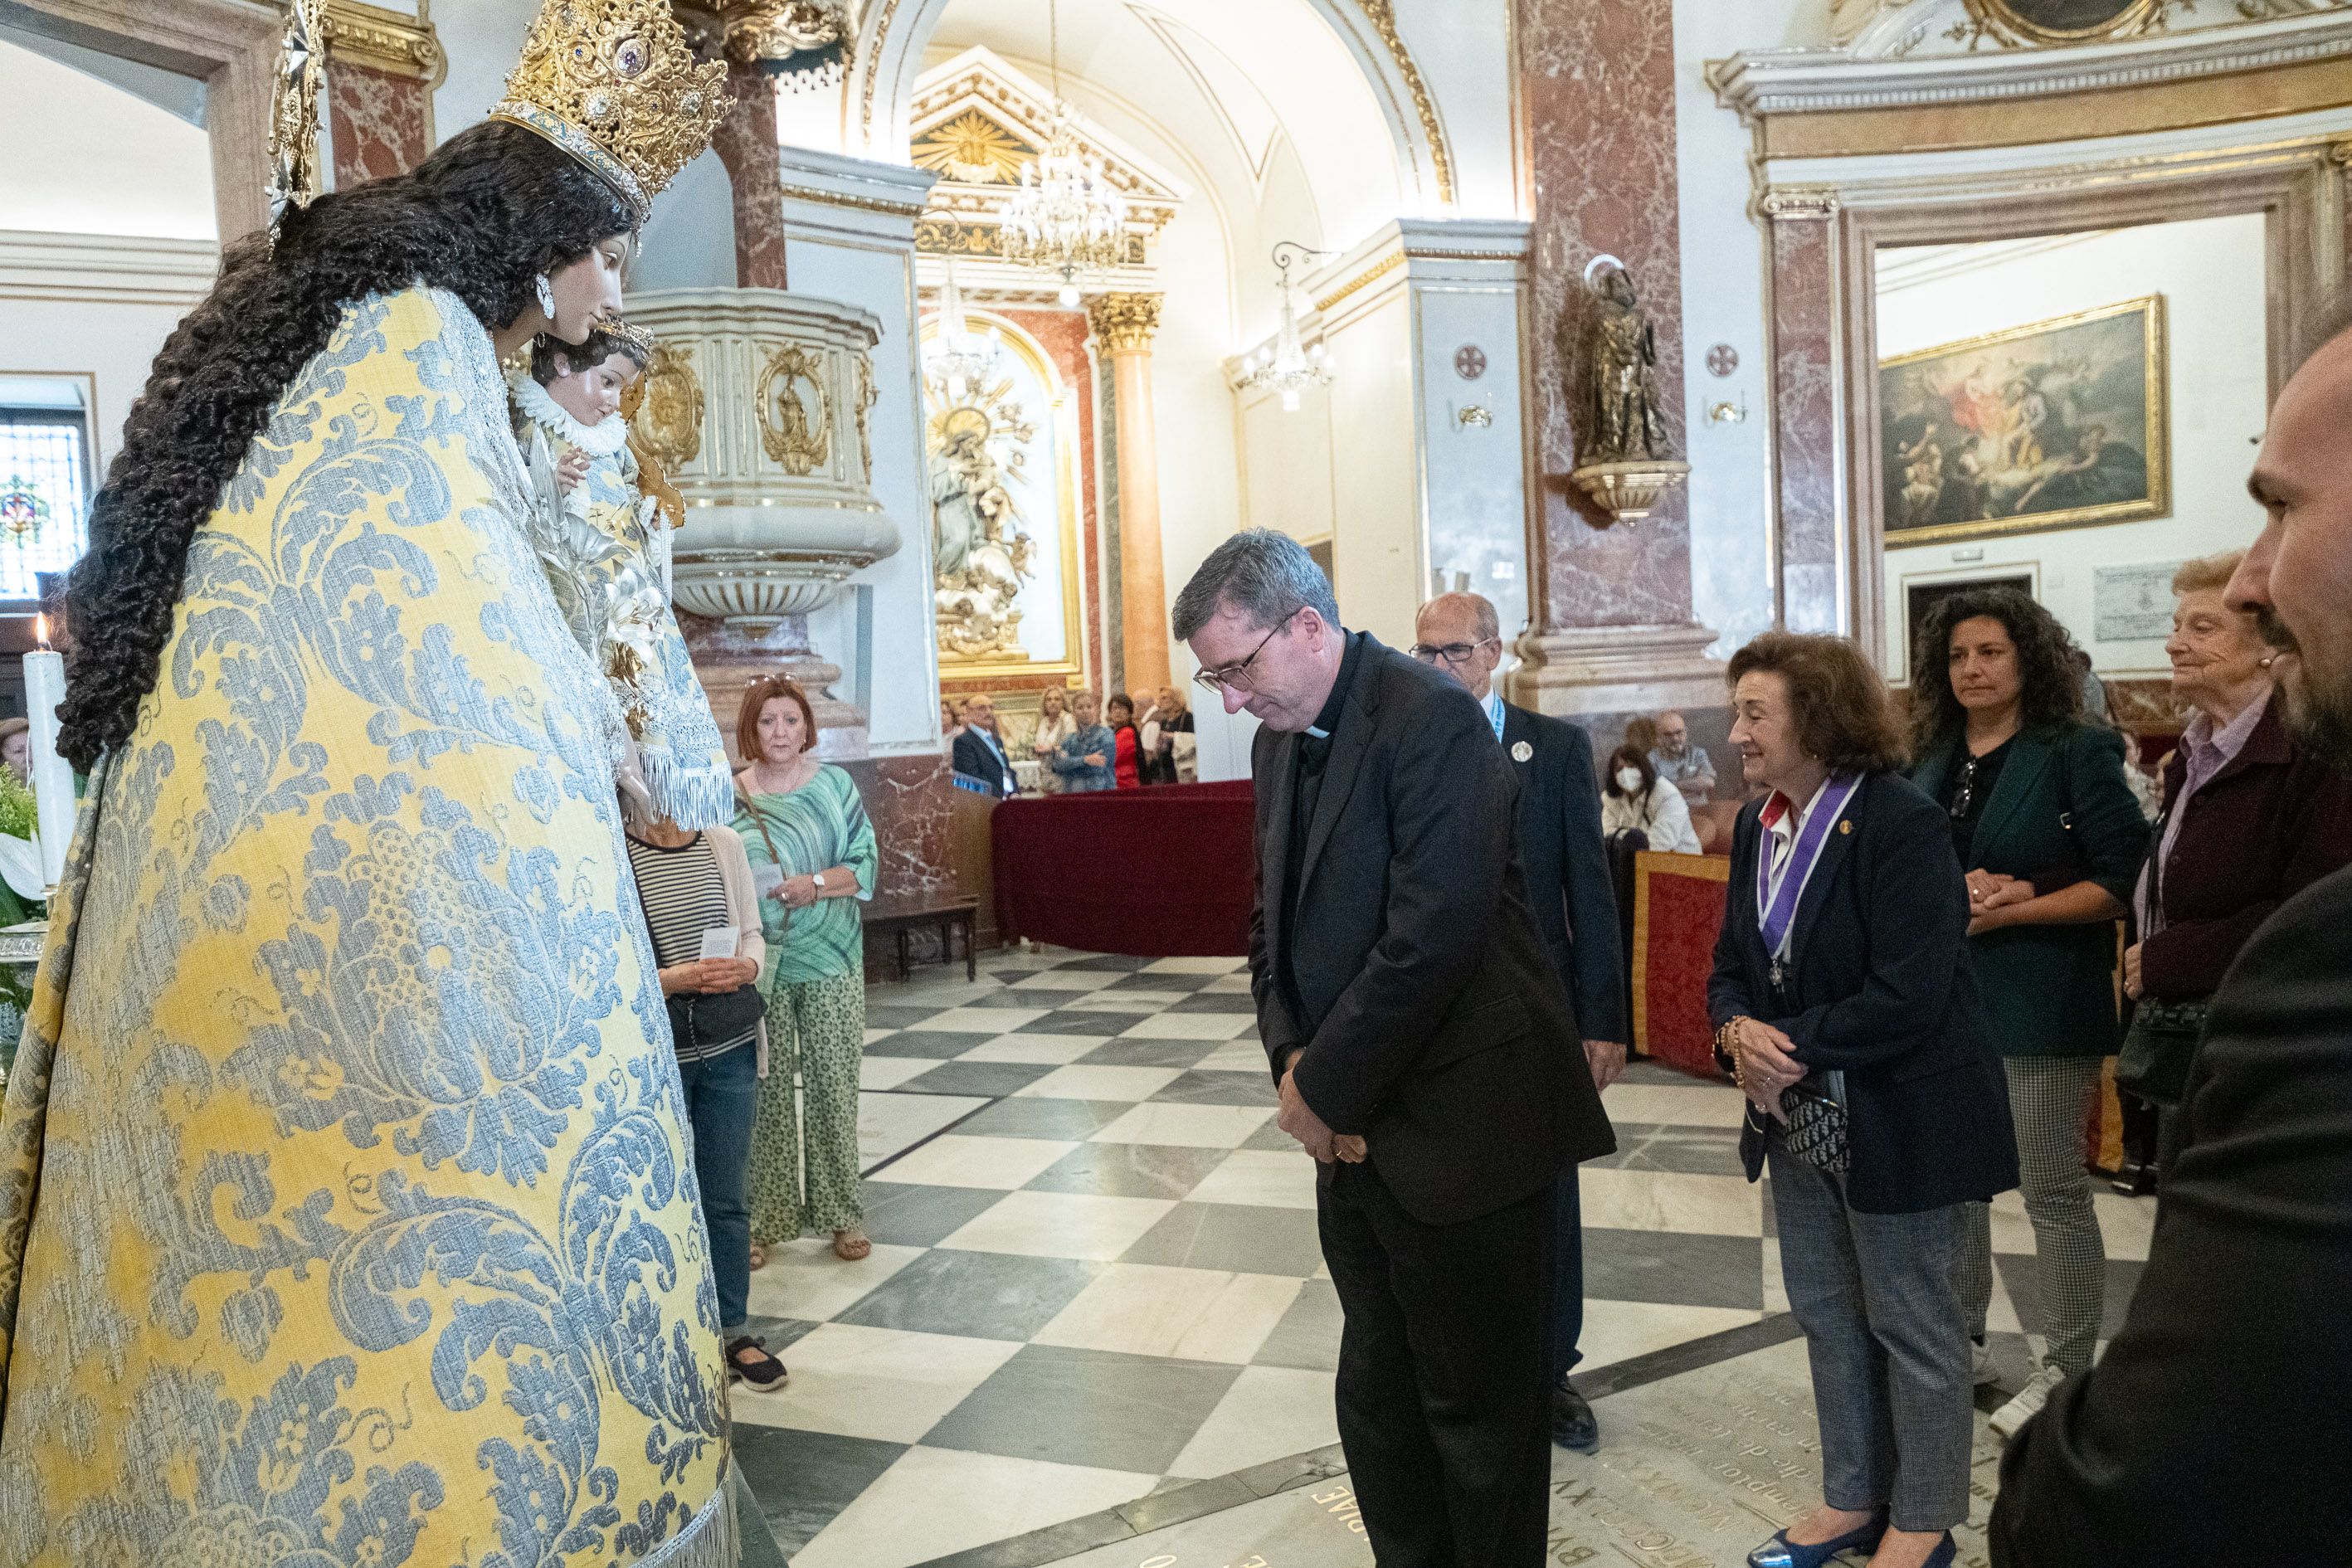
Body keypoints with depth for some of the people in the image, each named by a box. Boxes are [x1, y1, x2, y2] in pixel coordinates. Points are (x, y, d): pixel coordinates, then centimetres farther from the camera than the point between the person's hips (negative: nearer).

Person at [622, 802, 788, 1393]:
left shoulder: (723, 844, 3)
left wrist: (747, 965, -10)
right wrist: (676, 978, -23)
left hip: (730, 1049, 3)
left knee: (726, 1198, 12)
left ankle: (734, 1329, 27)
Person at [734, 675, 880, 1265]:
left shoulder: (834, 785, 3)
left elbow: (866, 863, 0)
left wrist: (816, 885, -17)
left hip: (830, 961, 0)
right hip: (761, 964, 0)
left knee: (834, 1088, 4)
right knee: (768, 1090, 4)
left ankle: (842, 1214, 16)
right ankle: (767, 1218, 17)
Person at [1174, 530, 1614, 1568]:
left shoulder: (1431, 721, -18)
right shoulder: (1280, 741, 9)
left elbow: (1433, 938, -25)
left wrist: (1329, 1089, -15)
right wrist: (1293, 1064, -4)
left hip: (1458, 1128, -8)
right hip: (1353, 1130, 8)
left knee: (1478, 1406, 9)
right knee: (1376, 1395, 20)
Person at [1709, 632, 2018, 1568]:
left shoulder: (1902, 825, -19)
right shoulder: (1757, 826, 5)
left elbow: (1905, 996, -24)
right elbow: (1732, 963, 8)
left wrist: (1791, 1046, -21)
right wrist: (1739, 1030, -12)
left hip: (1898, 1120, -7)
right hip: (1802, 1115, 8)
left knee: (1912, 1323, 9)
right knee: (1826, 1312, 18)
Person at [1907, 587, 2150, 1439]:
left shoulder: (2078, 752, -6)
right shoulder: (1930, 762, 10)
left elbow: (2121, 881, -10)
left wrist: (2010, 911, -17)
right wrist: (1960, 890, -8)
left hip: (2042, 1002, -5)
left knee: (2054, 1191, 3)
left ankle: (2066, 1369, 18)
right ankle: (1962, 1344, 29)